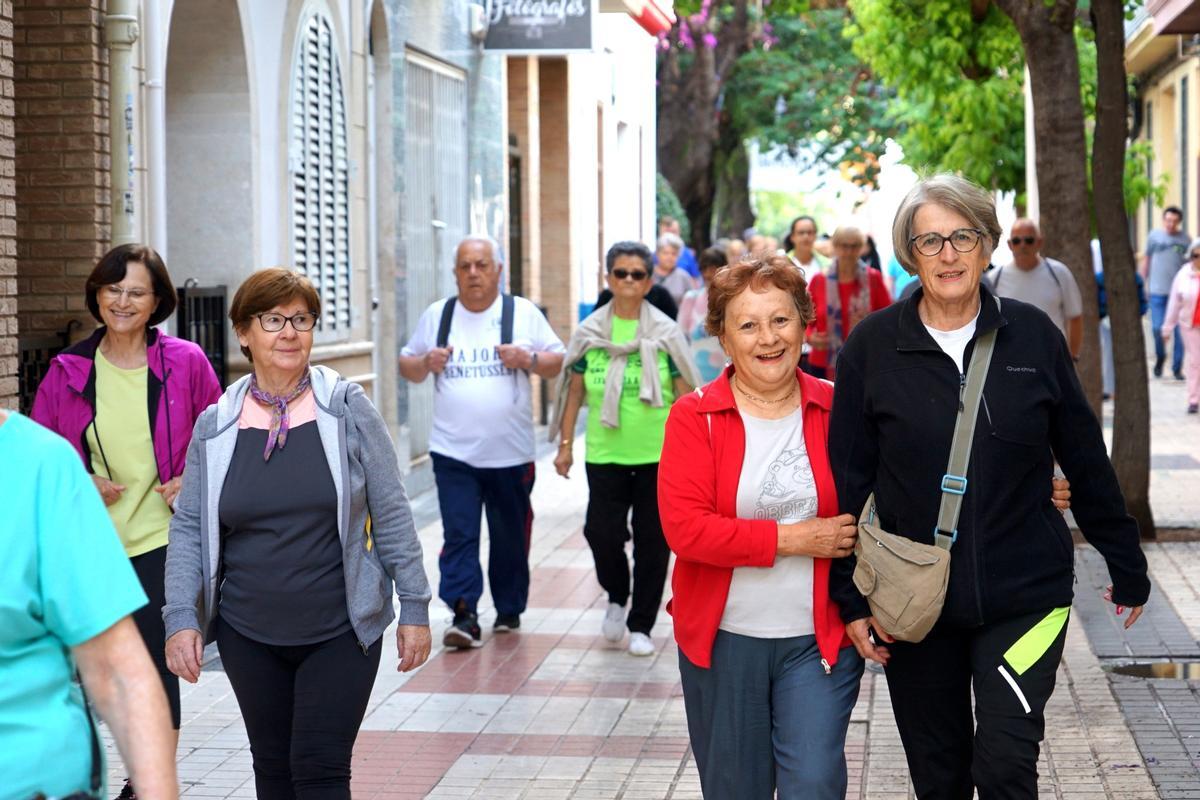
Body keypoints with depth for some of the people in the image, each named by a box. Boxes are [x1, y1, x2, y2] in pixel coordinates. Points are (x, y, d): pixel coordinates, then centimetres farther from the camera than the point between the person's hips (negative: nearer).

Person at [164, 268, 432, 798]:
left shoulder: (347, 409, -4)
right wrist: (181, 617, -5)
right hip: (249, 636, 3)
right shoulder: (215, 426, 1)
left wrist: (414, 606, -2)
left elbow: (391, 514, -1)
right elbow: (188, 529, 4)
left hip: (340, 634, -3)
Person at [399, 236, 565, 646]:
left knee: (511, 536, 9)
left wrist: (528, 359, -14)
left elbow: (557, 361, 6)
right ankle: (464, 615, -11)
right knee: (458, 534, -9)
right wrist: (426, 363, -7)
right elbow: (407, 366, 14)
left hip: (511, 453, 0)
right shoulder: (436, 315, 8)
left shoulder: (523, 313, 4)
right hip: (453, 453, 0)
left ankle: (509, 610, 23)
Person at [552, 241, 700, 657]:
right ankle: (617, 597, 24)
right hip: (604, 452, 1)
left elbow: (685, 393, 3)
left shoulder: (666, 333, 1)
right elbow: (575, 390, 10)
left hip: (658, 454, -1)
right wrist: (565, 444, 8)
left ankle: (641, 626, 15)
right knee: (602, 532, -7)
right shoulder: (589, 333, 5)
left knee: (652, 540, 2)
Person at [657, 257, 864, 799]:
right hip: (723, 638, 0)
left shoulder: (835, 410, 0)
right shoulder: (695, 418, -4)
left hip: (819, 640, 0)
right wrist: (793, 539, -16)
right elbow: (683, 528, -15)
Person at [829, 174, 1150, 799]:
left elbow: (1086, 461, 5)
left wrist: (1127, 566, 11)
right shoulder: (873, 346, -3)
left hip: (1026, 595, -1)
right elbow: (847, 479, 0)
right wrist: (849, 595, -3)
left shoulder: (1032, 336, -2)